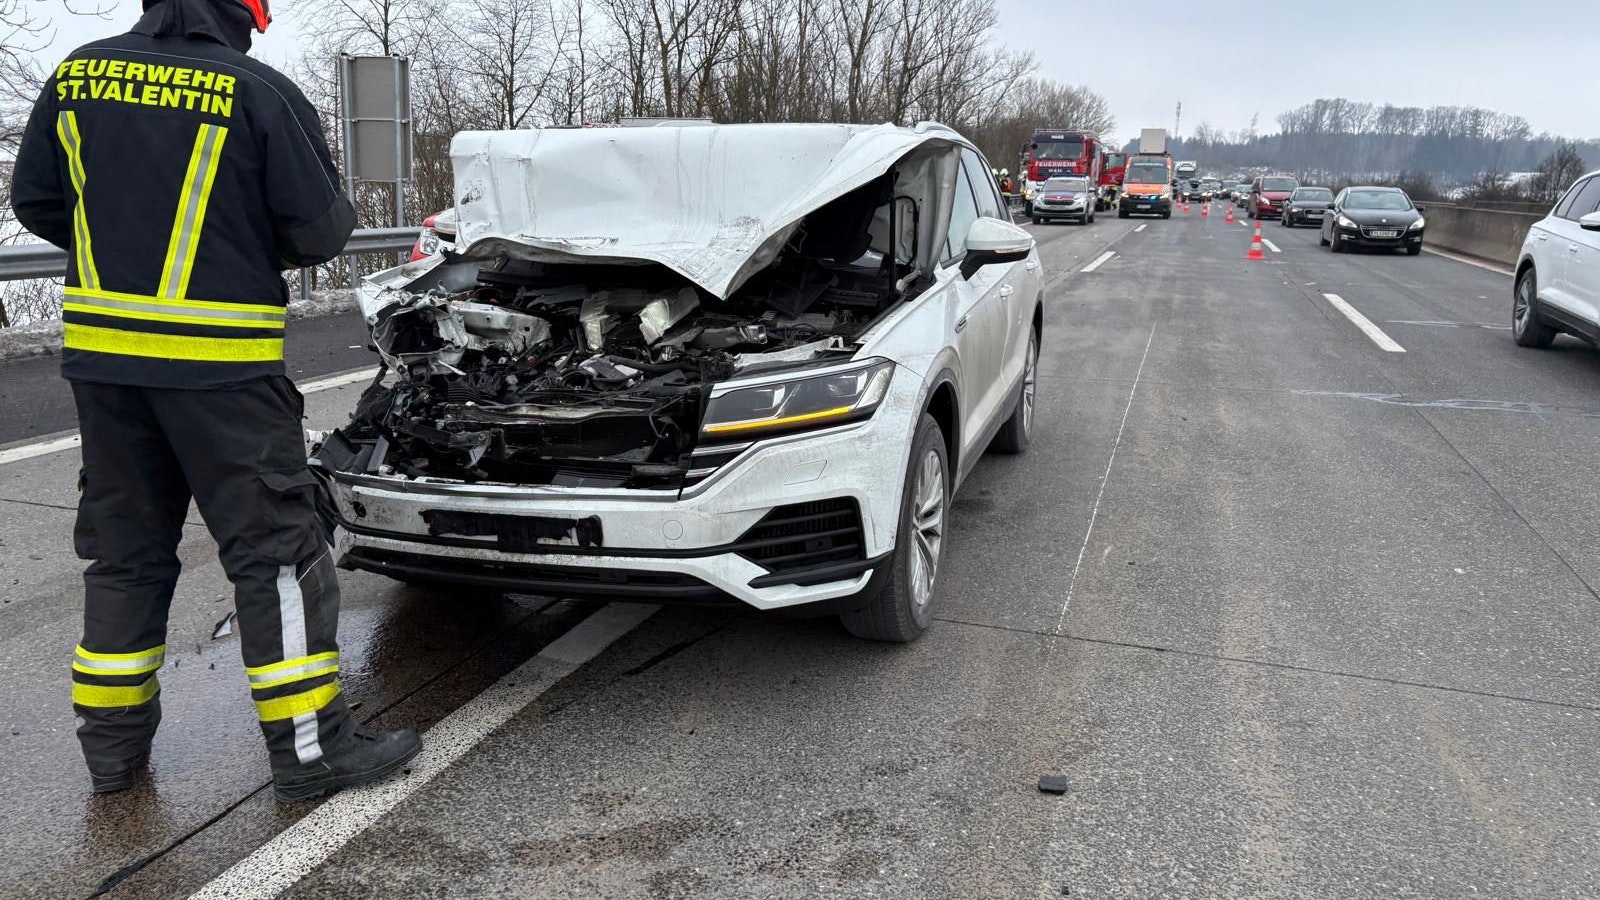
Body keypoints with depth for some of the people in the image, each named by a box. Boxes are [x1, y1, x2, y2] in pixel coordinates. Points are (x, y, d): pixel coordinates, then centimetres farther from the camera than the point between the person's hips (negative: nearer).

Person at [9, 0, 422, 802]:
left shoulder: (77, 76, 7)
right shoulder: (262, 94, -9)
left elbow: (34, 200, 13)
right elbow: (322, 231, -6)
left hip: (100, 349, 6)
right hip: (219, 362, -5)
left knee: (123, 546, 16)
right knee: (274, 548, 1)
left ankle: (112, 738, 26)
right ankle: (308, 745, 7)